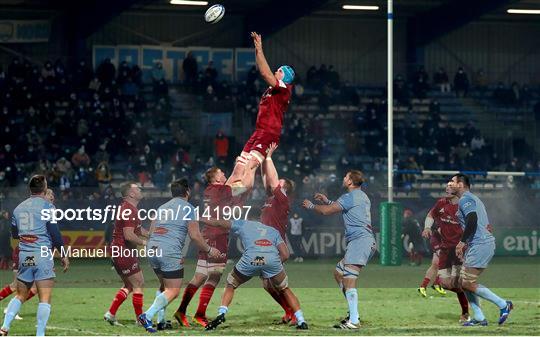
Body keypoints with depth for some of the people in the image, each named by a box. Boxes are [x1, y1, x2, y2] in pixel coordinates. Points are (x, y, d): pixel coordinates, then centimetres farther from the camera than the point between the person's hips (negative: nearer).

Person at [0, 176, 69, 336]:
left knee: (20, 296, 17)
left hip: (24, 256, 5)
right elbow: (55, 234, -7)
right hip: (43, 255, -5)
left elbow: (14, 234, 20)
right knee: (45, 298, -4)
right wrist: (63, 255, 1)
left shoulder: (18, 208, 12)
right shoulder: (47, 206, -4)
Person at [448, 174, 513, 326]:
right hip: (484, 244, 11)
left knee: (468, 284, -11)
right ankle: (479, 318, 7)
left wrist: (462, 242, -18)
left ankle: (503, 305, -7)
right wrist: (466, 244, 24)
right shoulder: (473, 199, 25)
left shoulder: (465, 199, -7)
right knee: (463, 282, 10)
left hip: (480, 245, -11)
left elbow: (472, 220, -22)